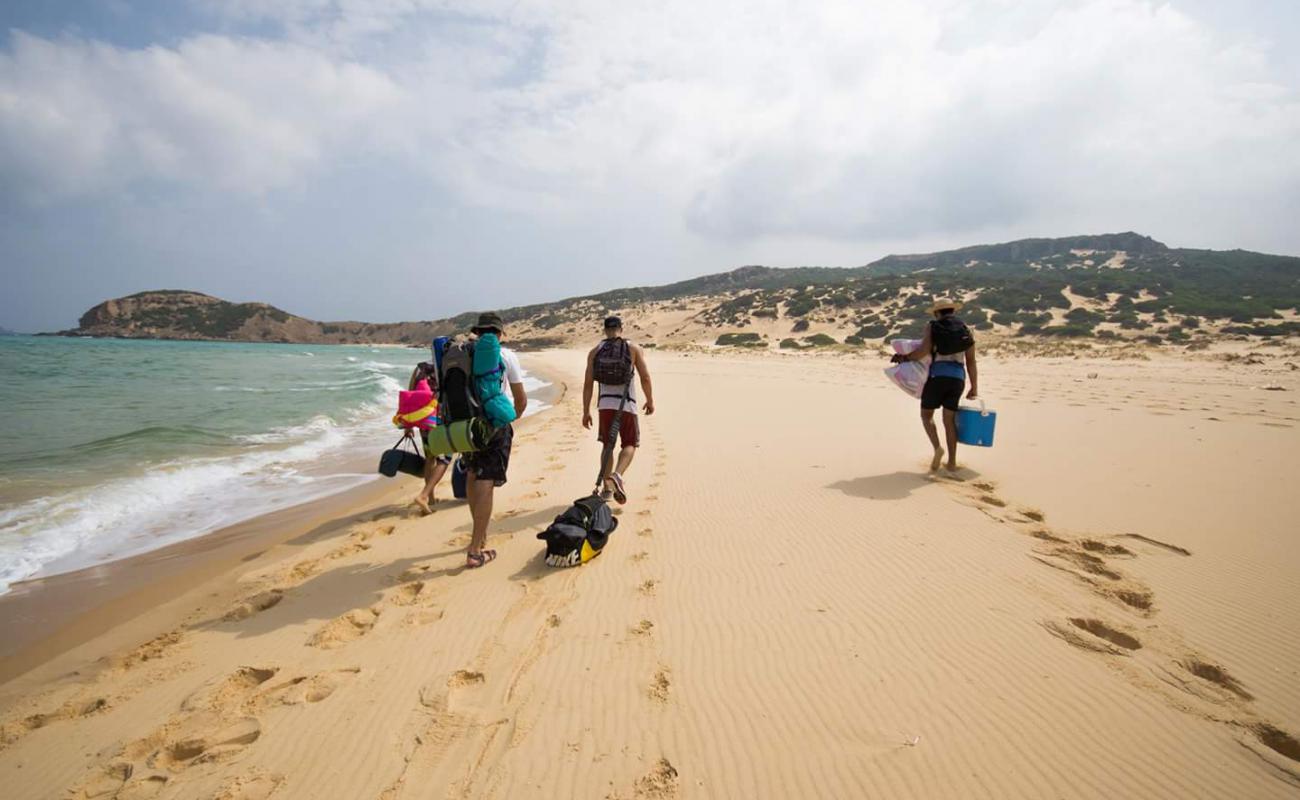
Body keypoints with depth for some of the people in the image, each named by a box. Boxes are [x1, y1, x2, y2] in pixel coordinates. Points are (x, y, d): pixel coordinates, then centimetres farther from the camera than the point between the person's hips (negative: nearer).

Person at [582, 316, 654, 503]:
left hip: (605, 404, 2)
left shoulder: (595, 351, 5)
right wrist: (650, 401, 9)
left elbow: (588, 384, 2)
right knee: (630, 444, 10)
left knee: (608, 444, 17)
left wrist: (586, 412, 6)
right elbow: (645, 378, -5)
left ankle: (606, 485, 11)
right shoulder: (633, 349, 1)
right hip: (627, 404, -2)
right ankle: (617, 475, -15)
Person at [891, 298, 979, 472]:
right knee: (949, 419, 10)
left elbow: (924, 350, -12)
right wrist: (974, 387, 18)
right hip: (958, 377, 4)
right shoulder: (965, 330, 16)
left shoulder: (932, 327, 6)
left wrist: (905, 357, 4)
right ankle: (952, 462, 9)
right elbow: (971, 362, 14)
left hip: (938, 375, -4)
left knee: (926, 414, 10)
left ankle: (937, 447, -14)